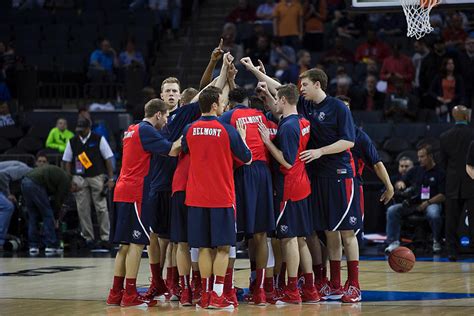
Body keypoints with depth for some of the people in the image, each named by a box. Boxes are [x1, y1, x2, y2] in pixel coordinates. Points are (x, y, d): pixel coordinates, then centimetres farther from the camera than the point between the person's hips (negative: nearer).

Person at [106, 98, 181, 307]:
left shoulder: (132, 130, 19)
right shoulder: (146, 131, -10)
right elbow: (172, 150, -17)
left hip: (123, 193, 10)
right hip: (136, 193, -10)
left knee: (125, 244, 11)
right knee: (137, 243, -7)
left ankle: (116, 294, 11)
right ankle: (130, 295, -7)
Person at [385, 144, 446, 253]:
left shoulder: (439, 172, 0)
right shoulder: (415, 170, 15)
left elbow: (443, 196, -5)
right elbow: (404, 182, 23)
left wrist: (427, 203, -17)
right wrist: (401, 185, -3)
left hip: (432, 203, -5)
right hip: (413, 203, 5)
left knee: (434, 215, -39)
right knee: (392, 210, -18)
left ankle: (436, 241, -13)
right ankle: (394, 241, -16)